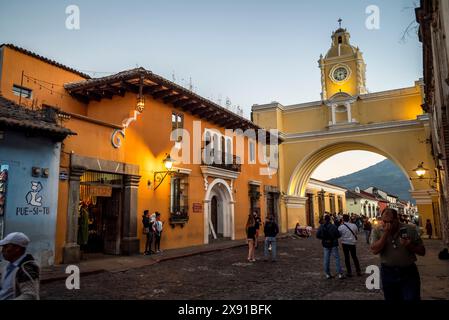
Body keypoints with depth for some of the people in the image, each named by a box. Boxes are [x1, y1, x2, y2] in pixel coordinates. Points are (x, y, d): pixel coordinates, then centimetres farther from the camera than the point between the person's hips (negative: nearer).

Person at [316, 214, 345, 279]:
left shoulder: (321, 227, -4)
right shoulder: (333, 226, -15)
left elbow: (317, 235, -5)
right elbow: (338, 235, -15)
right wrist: (334, 237, 6)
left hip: (325, 245, 4)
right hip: (333, 244, -3)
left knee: (326, 259, 10)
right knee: (337, 258, 4)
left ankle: (327, 274, 14)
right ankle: (340, 274, 3)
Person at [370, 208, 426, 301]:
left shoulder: (410, 229, -4)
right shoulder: (377, 231, -4)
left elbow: (422, 251, 2)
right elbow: (375, 250, -18)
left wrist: (410, 246, -18)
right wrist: (386, 233, -21)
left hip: (409, 272, -1)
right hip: (388, 272, 1)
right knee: (390, 298, 15)